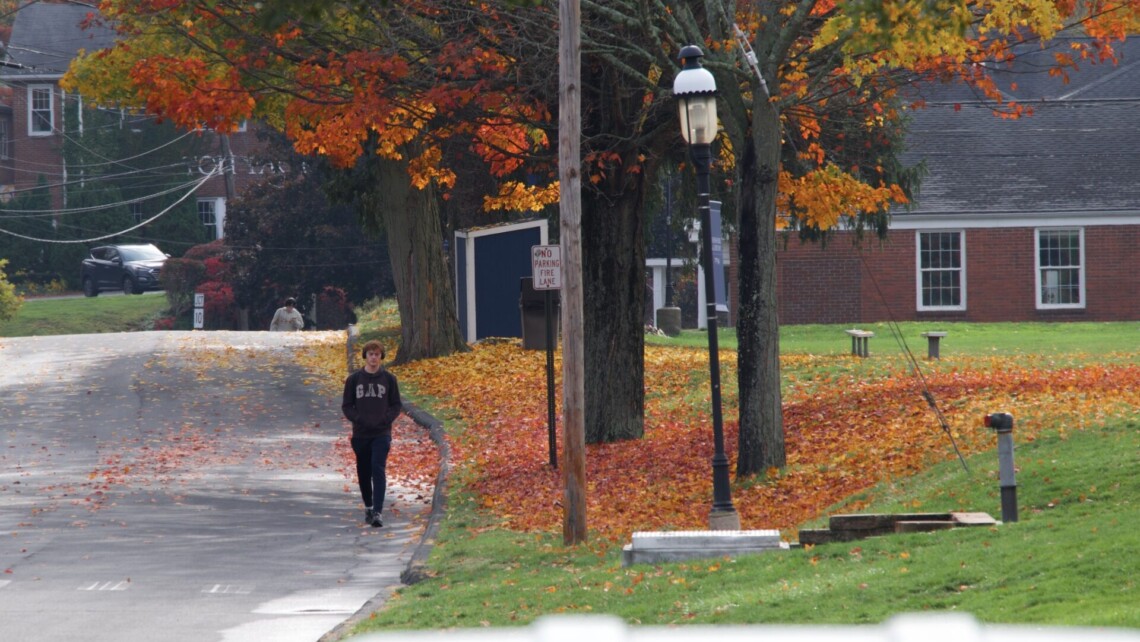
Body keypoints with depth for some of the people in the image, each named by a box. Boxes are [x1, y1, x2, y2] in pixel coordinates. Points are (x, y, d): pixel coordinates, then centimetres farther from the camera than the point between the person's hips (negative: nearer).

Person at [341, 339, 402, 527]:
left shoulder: (389, 379, 3)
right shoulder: (354, 379, 4)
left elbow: (396, 405, 7)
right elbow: (346, 406, 7)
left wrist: (386, 419, -10)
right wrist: (357, 419, -10)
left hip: (382, 434, -2)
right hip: (360, 434, 2)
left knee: (378, 471, -14)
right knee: (364, 473, 10)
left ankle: (377, 512, -19)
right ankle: (368, 507, 27)